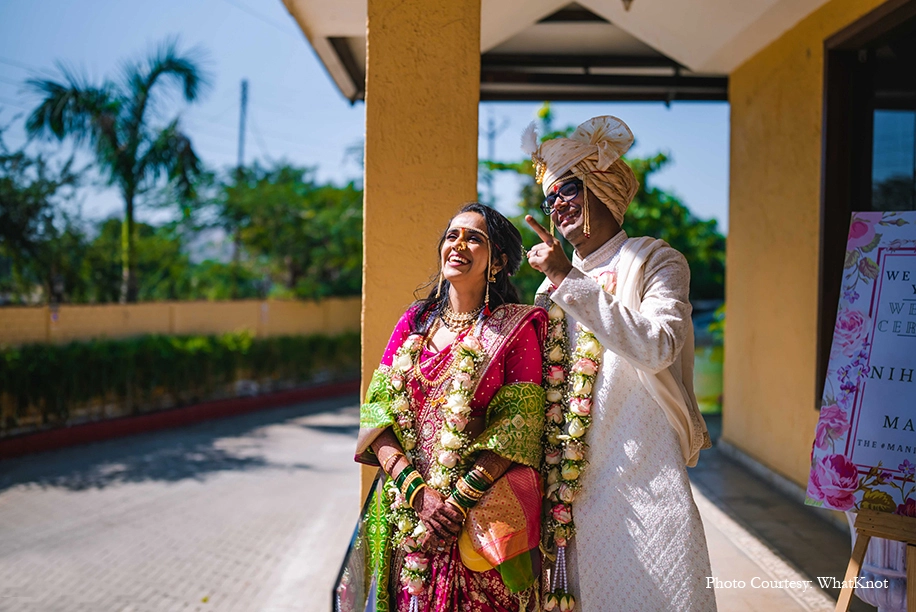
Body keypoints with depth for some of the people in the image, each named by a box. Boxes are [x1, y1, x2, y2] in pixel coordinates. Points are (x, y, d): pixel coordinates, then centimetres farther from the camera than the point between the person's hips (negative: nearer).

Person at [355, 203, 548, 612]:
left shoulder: (518, 326, -2)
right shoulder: (414, 322, 9)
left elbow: (518, 424, -10)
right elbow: (377, 409, 1)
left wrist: (458, 500, -17)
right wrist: (416, 488, -12)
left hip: (483, 514, -3)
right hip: (406, 513, 3)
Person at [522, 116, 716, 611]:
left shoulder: (656, 262, -1)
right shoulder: (553, 285, 14)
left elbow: (656, 347, -20)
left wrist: (570, 280, -19)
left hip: (640, 472, -4)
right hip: (571, 475, 5)